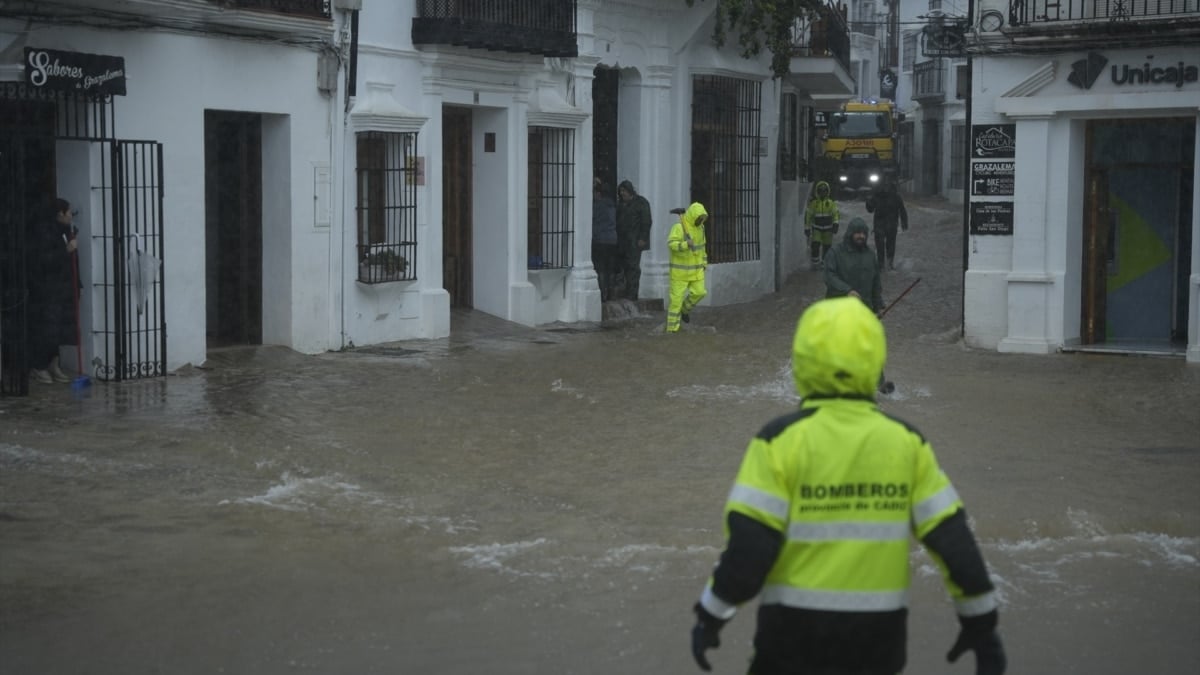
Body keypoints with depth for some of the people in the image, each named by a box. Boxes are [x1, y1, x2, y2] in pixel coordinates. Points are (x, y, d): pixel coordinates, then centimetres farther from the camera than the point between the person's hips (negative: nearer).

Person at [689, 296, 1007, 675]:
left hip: (796, 632, -3)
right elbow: (952, 539, -1)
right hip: (878, 633, 3)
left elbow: (749, 543, -14)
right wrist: (981, 620, 9)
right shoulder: (906, 441, -2)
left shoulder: (781, 440, -11)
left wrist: (711, 615, -1)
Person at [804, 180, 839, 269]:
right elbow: (808, 215, 1)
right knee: (815, 245, -13)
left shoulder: (831, 202, -1)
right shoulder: (813, 202, -4)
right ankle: (815, 263, -1)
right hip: (816, 228, -1)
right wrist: (807, 228, 1)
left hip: (828, 228, 1)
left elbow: (835, 214, -6)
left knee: (827, 246, 5)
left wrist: (836, 224, -21)